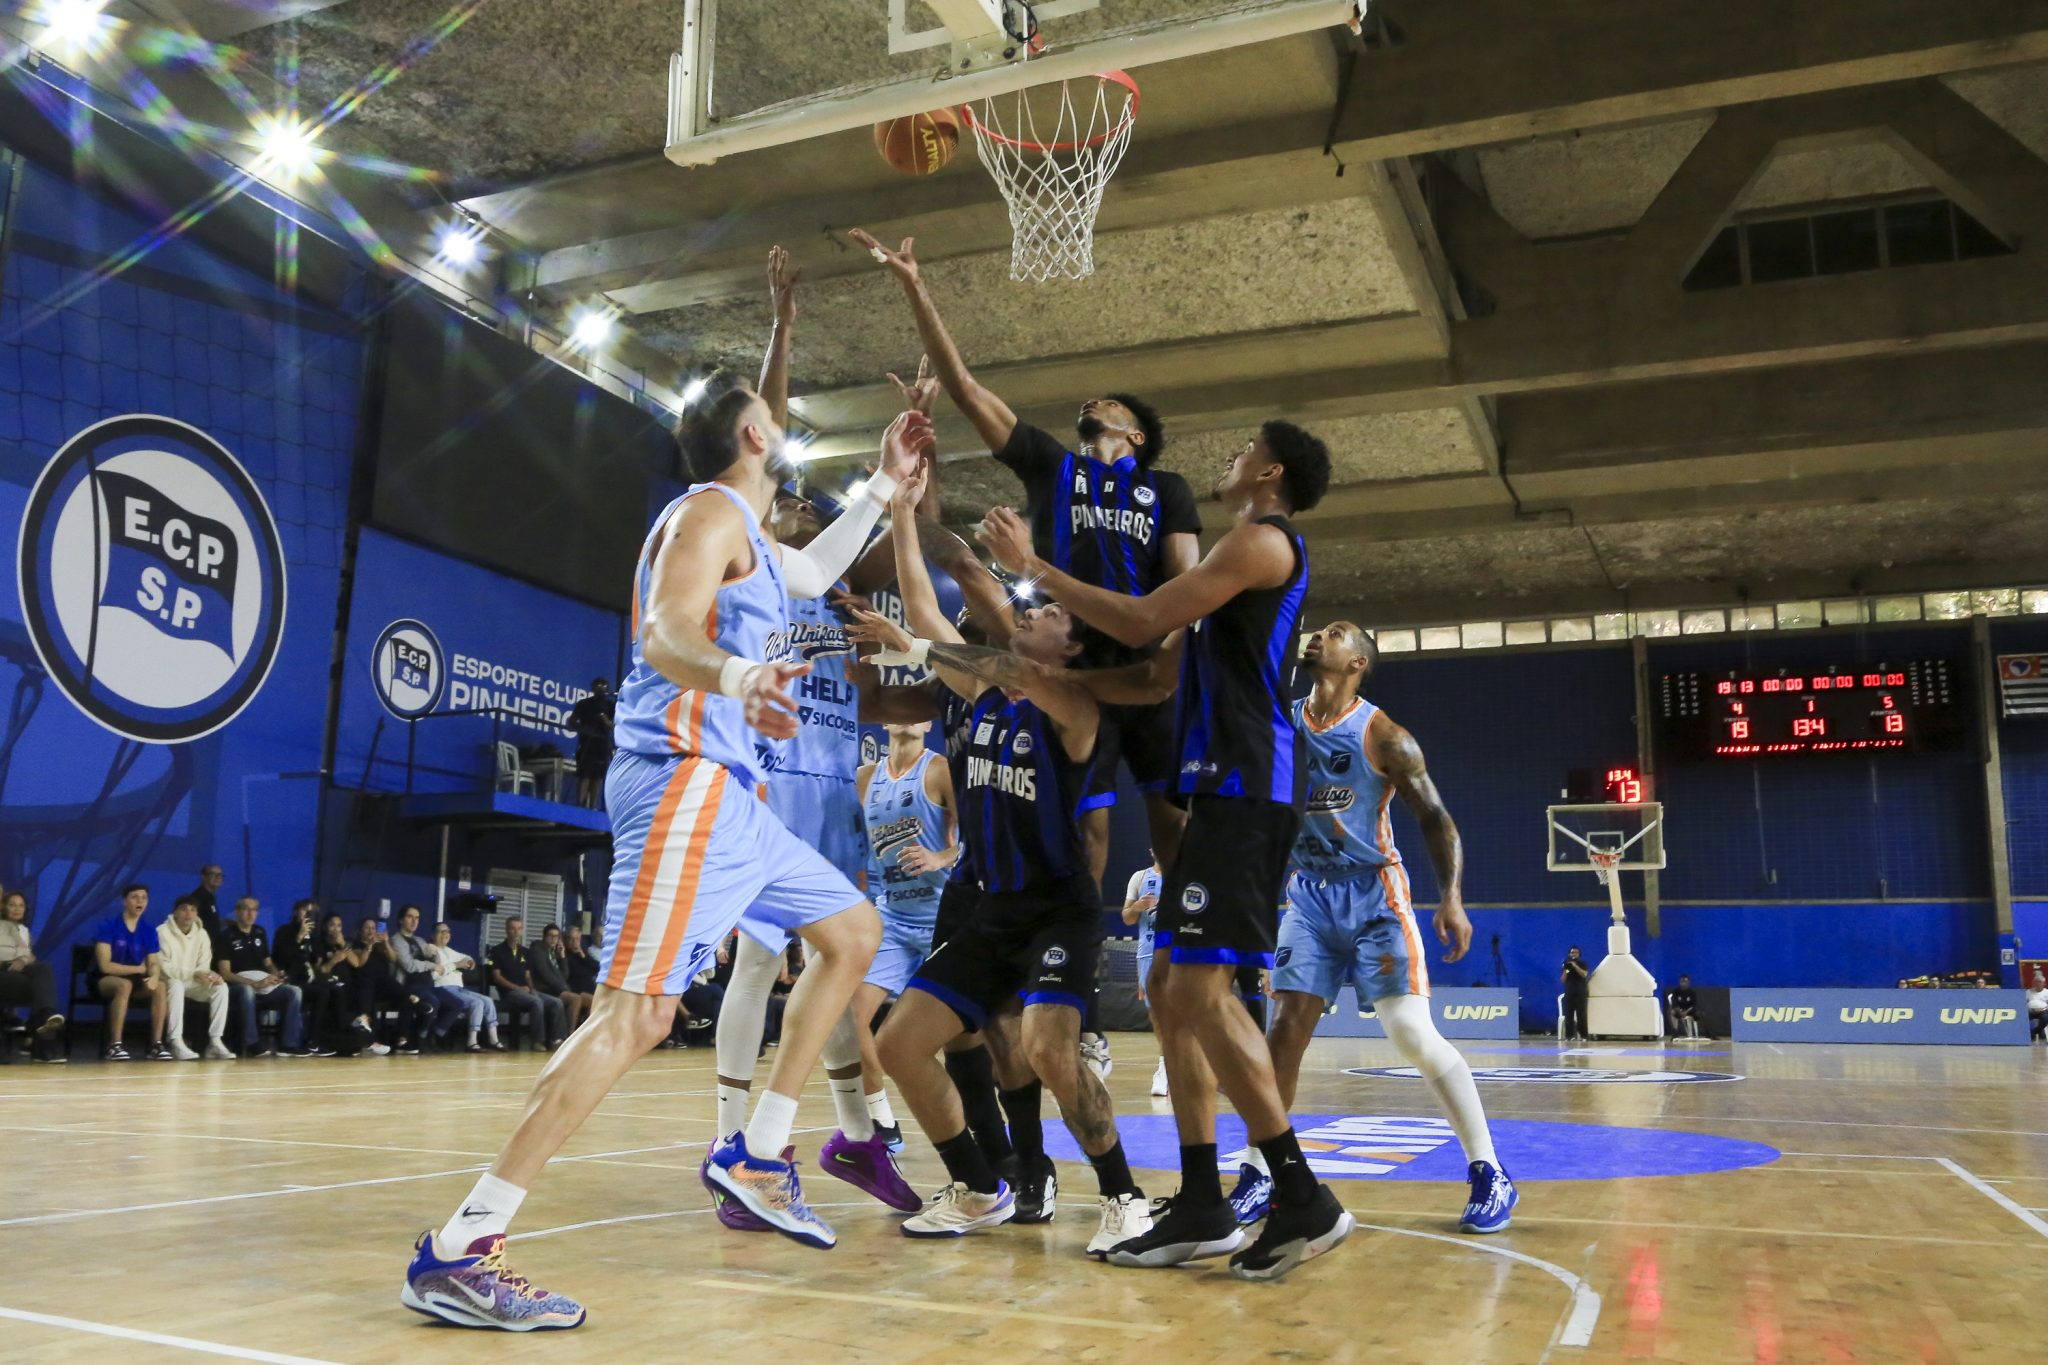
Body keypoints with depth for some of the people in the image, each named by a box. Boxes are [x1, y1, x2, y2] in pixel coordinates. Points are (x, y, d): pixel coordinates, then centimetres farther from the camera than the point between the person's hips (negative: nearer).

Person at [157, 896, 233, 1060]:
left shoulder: (201, 934, 5)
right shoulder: (162, 932, -12)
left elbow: (204, 966, 3)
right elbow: (165, 969, -19)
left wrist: (209, 975, -22)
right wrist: (194, 974, -29)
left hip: (191, 984, 5)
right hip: (168, 982, -5)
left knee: (221, 987, -20)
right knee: (176, 985, -38)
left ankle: (215, 1042, -24)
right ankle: (176, 1043, -40)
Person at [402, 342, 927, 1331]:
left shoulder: (748, 538, 23)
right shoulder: (712, 511, -7)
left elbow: (814, 574, 44)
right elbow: (666, 634, -24)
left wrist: (885, 483, 41)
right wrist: (735, 676, -46)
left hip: (724, 791, 11)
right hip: (682, 781, -11)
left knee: (852, 933, 17)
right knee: (639, 1011, -19)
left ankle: (755, 1156, 16)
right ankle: (458, 1251, -20)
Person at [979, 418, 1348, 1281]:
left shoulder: (1262, 538, -5)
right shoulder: (1250, 550, 26)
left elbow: (1141, 623, -13)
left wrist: (1035, 568, -4)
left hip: (1246, 783, -10)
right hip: (1227, 786, 10)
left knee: (1198, 991, -14)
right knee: (1171, 987, 8)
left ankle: (1304, 1200, -8)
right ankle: (1202, 1208, 11)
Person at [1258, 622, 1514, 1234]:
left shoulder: (1383, 736, -9)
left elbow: (1435, 817, -10)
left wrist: (1452, 898, -21)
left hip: (1372, 892, -4)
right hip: (1308, 890, 4)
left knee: (1413, 1033, -10)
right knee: (1289, 1025, -2)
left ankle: (1490, 1176, 1)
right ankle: (1260, 1174, 8)